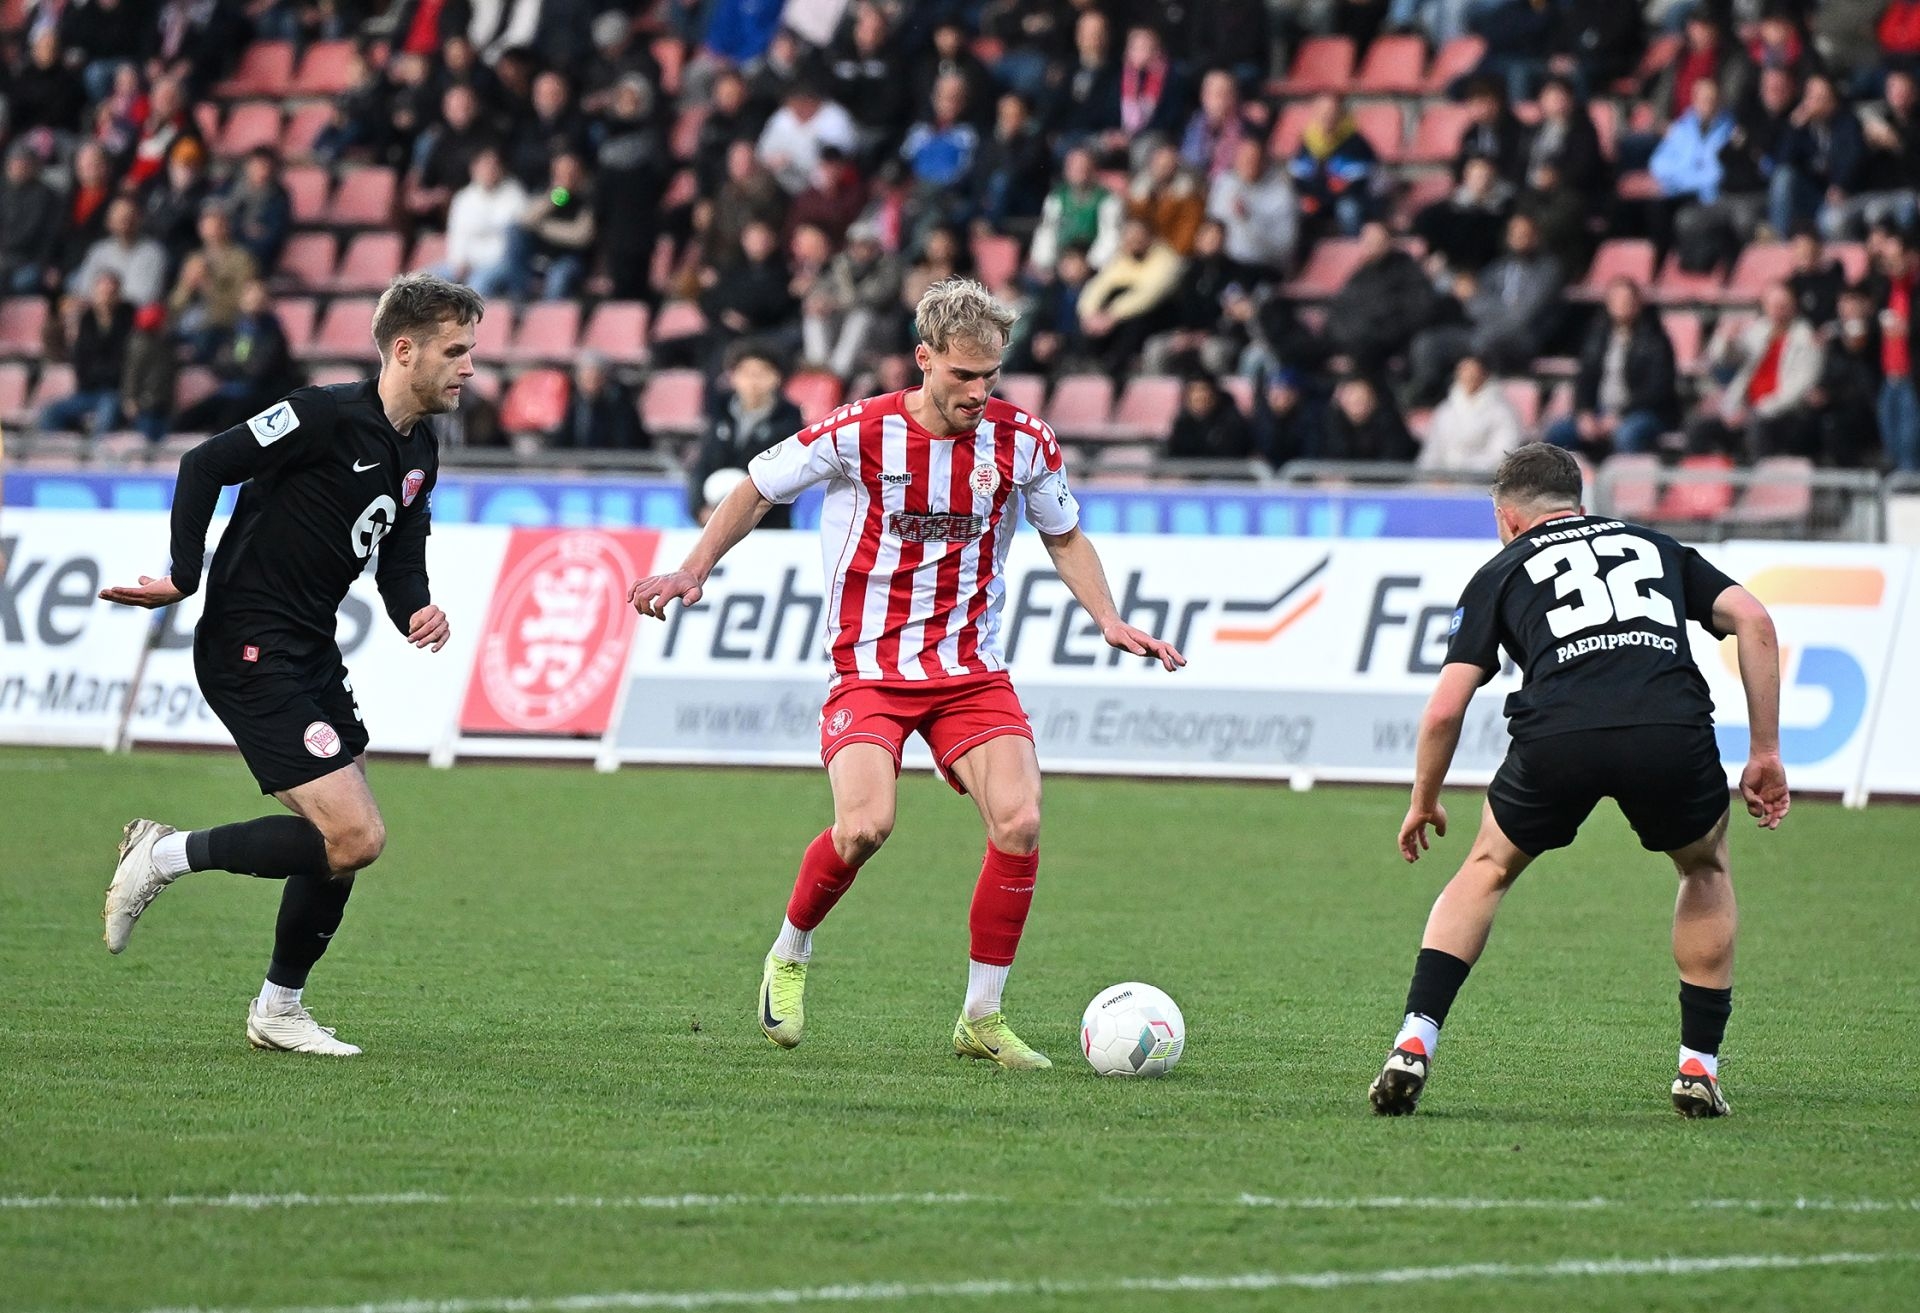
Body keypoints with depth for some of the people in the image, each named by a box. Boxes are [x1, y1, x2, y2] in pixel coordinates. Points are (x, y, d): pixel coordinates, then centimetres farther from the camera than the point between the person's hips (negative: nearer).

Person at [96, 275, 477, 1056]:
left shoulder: (418, 455, 10)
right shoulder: (327, 417, -17)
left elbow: (400, 562, 17)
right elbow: (206, 465, -15)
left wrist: (418, 611, -6)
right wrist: (185, 579, -22)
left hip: (312, 655, 9)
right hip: (251, 654, -9)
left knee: (344, 841, 11)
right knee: (354, 836, -16)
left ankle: (278, 1009, 26)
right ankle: (167, 855, -3)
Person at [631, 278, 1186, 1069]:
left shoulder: (1021, 441, -2)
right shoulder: (859, 434, -11)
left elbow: (1066, 539, 16)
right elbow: (758, 489, 6)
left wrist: (1111, 623, 3)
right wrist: (693, 573, 0)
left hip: (971, 669, 3)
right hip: (870, 669, -3)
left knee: (1019, 823, -17)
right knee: (865, 826, -25)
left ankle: (981, 1019, -1)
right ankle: (789, 957, 6)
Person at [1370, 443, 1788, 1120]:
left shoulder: (1502, 570, 27)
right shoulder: (1656, 548, 32)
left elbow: (1445, 709, 18)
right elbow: (1753, 618, 16)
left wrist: (1423, 803, 35)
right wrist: (1765, 753, 18)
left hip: (1557, 734, -1)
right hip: (1672, 729, 1)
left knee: (1487, 869, 26)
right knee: (1706, 870, 31)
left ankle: (1414, 1046, 12)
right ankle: (1699, 1069, 23)